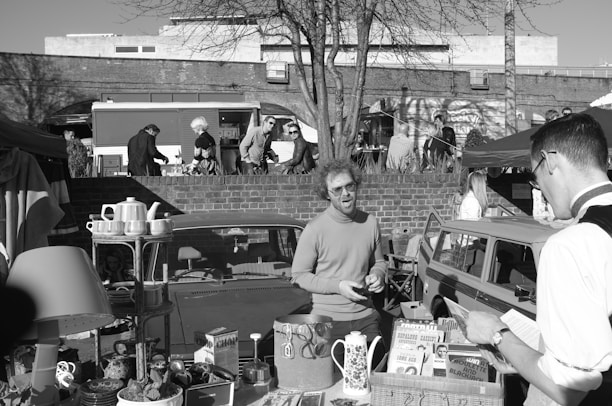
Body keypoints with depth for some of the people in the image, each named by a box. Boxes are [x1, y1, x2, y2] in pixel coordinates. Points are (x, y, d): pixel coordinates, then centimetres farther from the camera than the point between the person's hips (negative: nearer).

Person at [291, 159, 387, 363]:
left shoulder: (370, 223, 3)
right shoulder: (315, 229, -10)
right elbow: (299, 275, -6)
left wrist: (377, 275, -5)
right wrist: (337, 286, -16)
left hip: (366, 317, 3)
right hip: (328, 321, -3)